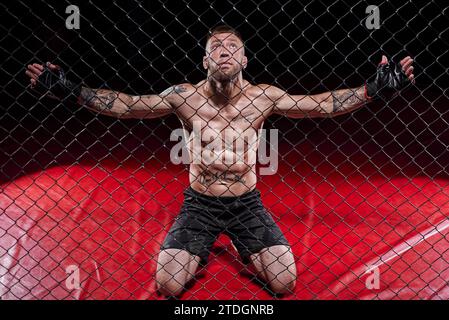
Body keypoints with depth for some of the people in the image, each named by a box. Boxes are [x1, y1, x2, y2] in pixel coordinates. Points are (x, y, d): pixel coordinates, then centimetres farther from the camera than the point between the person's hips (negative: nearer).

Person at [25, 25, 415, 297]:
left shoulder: (263, 97, -9)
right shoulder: (185, 96, -11)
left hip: (247, 203, 1)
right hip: (199, 203, 0)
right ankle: (200, 251, 23)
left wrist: (373, 89, -18)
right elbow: (125, 105, -11)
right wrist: (71, 90, -21)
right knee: (168, 286, -13)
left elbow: (322, 105, -9)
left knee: (285, 283, -10)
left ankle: (246, 251, 23)